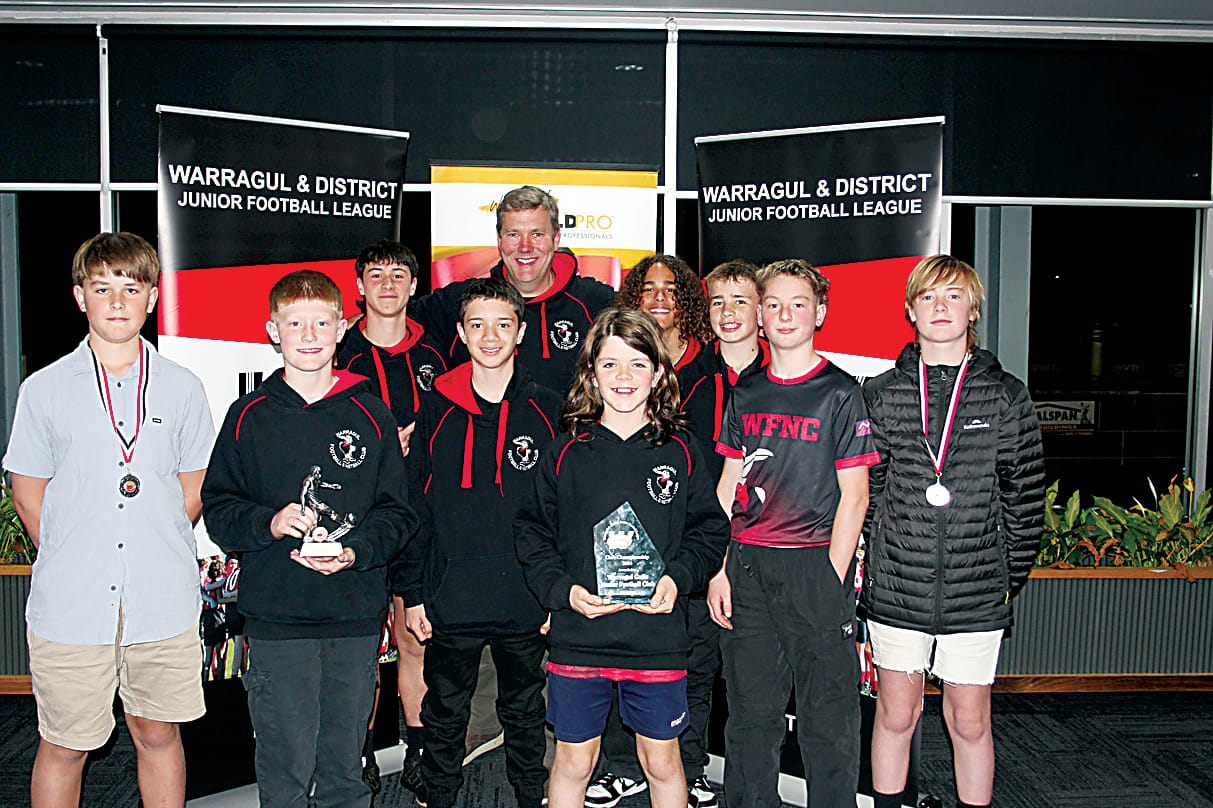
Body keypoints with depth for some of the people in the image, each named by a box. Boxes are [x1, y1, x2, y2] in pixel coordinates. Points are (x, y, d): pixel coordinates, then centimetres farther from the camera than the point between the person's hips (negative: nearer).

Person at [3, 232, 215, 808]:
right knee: (64, 745, 10)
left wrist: (155, 551, 4)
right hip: (69, 605, -1)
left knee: (158, 733, 14)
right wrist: (71, 562, 2)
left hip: (163, 602, 1)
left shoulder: (182, 388, 3)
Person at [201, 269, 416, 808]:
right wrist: (268, 523, -14)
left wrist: (356, 552, -13)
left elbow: (397, 511, 5)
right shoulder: (250, 416, 3)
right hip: (276, 621, -1)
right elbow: (218, 510, 5)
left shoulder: (370, 414, 5)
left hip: (356, 620, 1)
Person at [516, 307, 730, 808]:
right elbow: (532, 533, 3)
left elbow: (710, 529, 6)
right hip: (578, 635, 0)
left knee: (662, 763, 14)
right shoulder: (568, 456, 1)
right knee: (573, 763, 12)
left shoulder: (680, 453, 2)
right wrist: (562, 591, -11)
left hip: (659, 638, 0)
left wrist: (678, 578, -11)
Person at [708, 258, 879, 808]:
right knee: (749, 712, 13)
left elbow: (854, 495, -5)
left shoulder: (841, 394, -2)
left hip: (816, 565, -4)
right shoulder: (746, 393, 10)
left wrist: (833, 580, -11)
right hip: (747, 566, 4)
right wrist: (718, 570, 5)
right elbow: (729, 485, 11)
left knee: (827, 716, 3)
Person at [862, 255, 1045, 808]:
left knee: (969, 721, 9)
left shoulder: (1006, 396, 1)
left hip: (977, 592, 0)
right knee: (896, 713, 11)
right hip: (895, 587, 1)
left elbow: (1025, 497, 4)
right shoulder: (881, 394, 2)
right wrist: (859, 574, 1)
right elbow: (860, 490, 4)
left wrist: (1013, 578, 2)